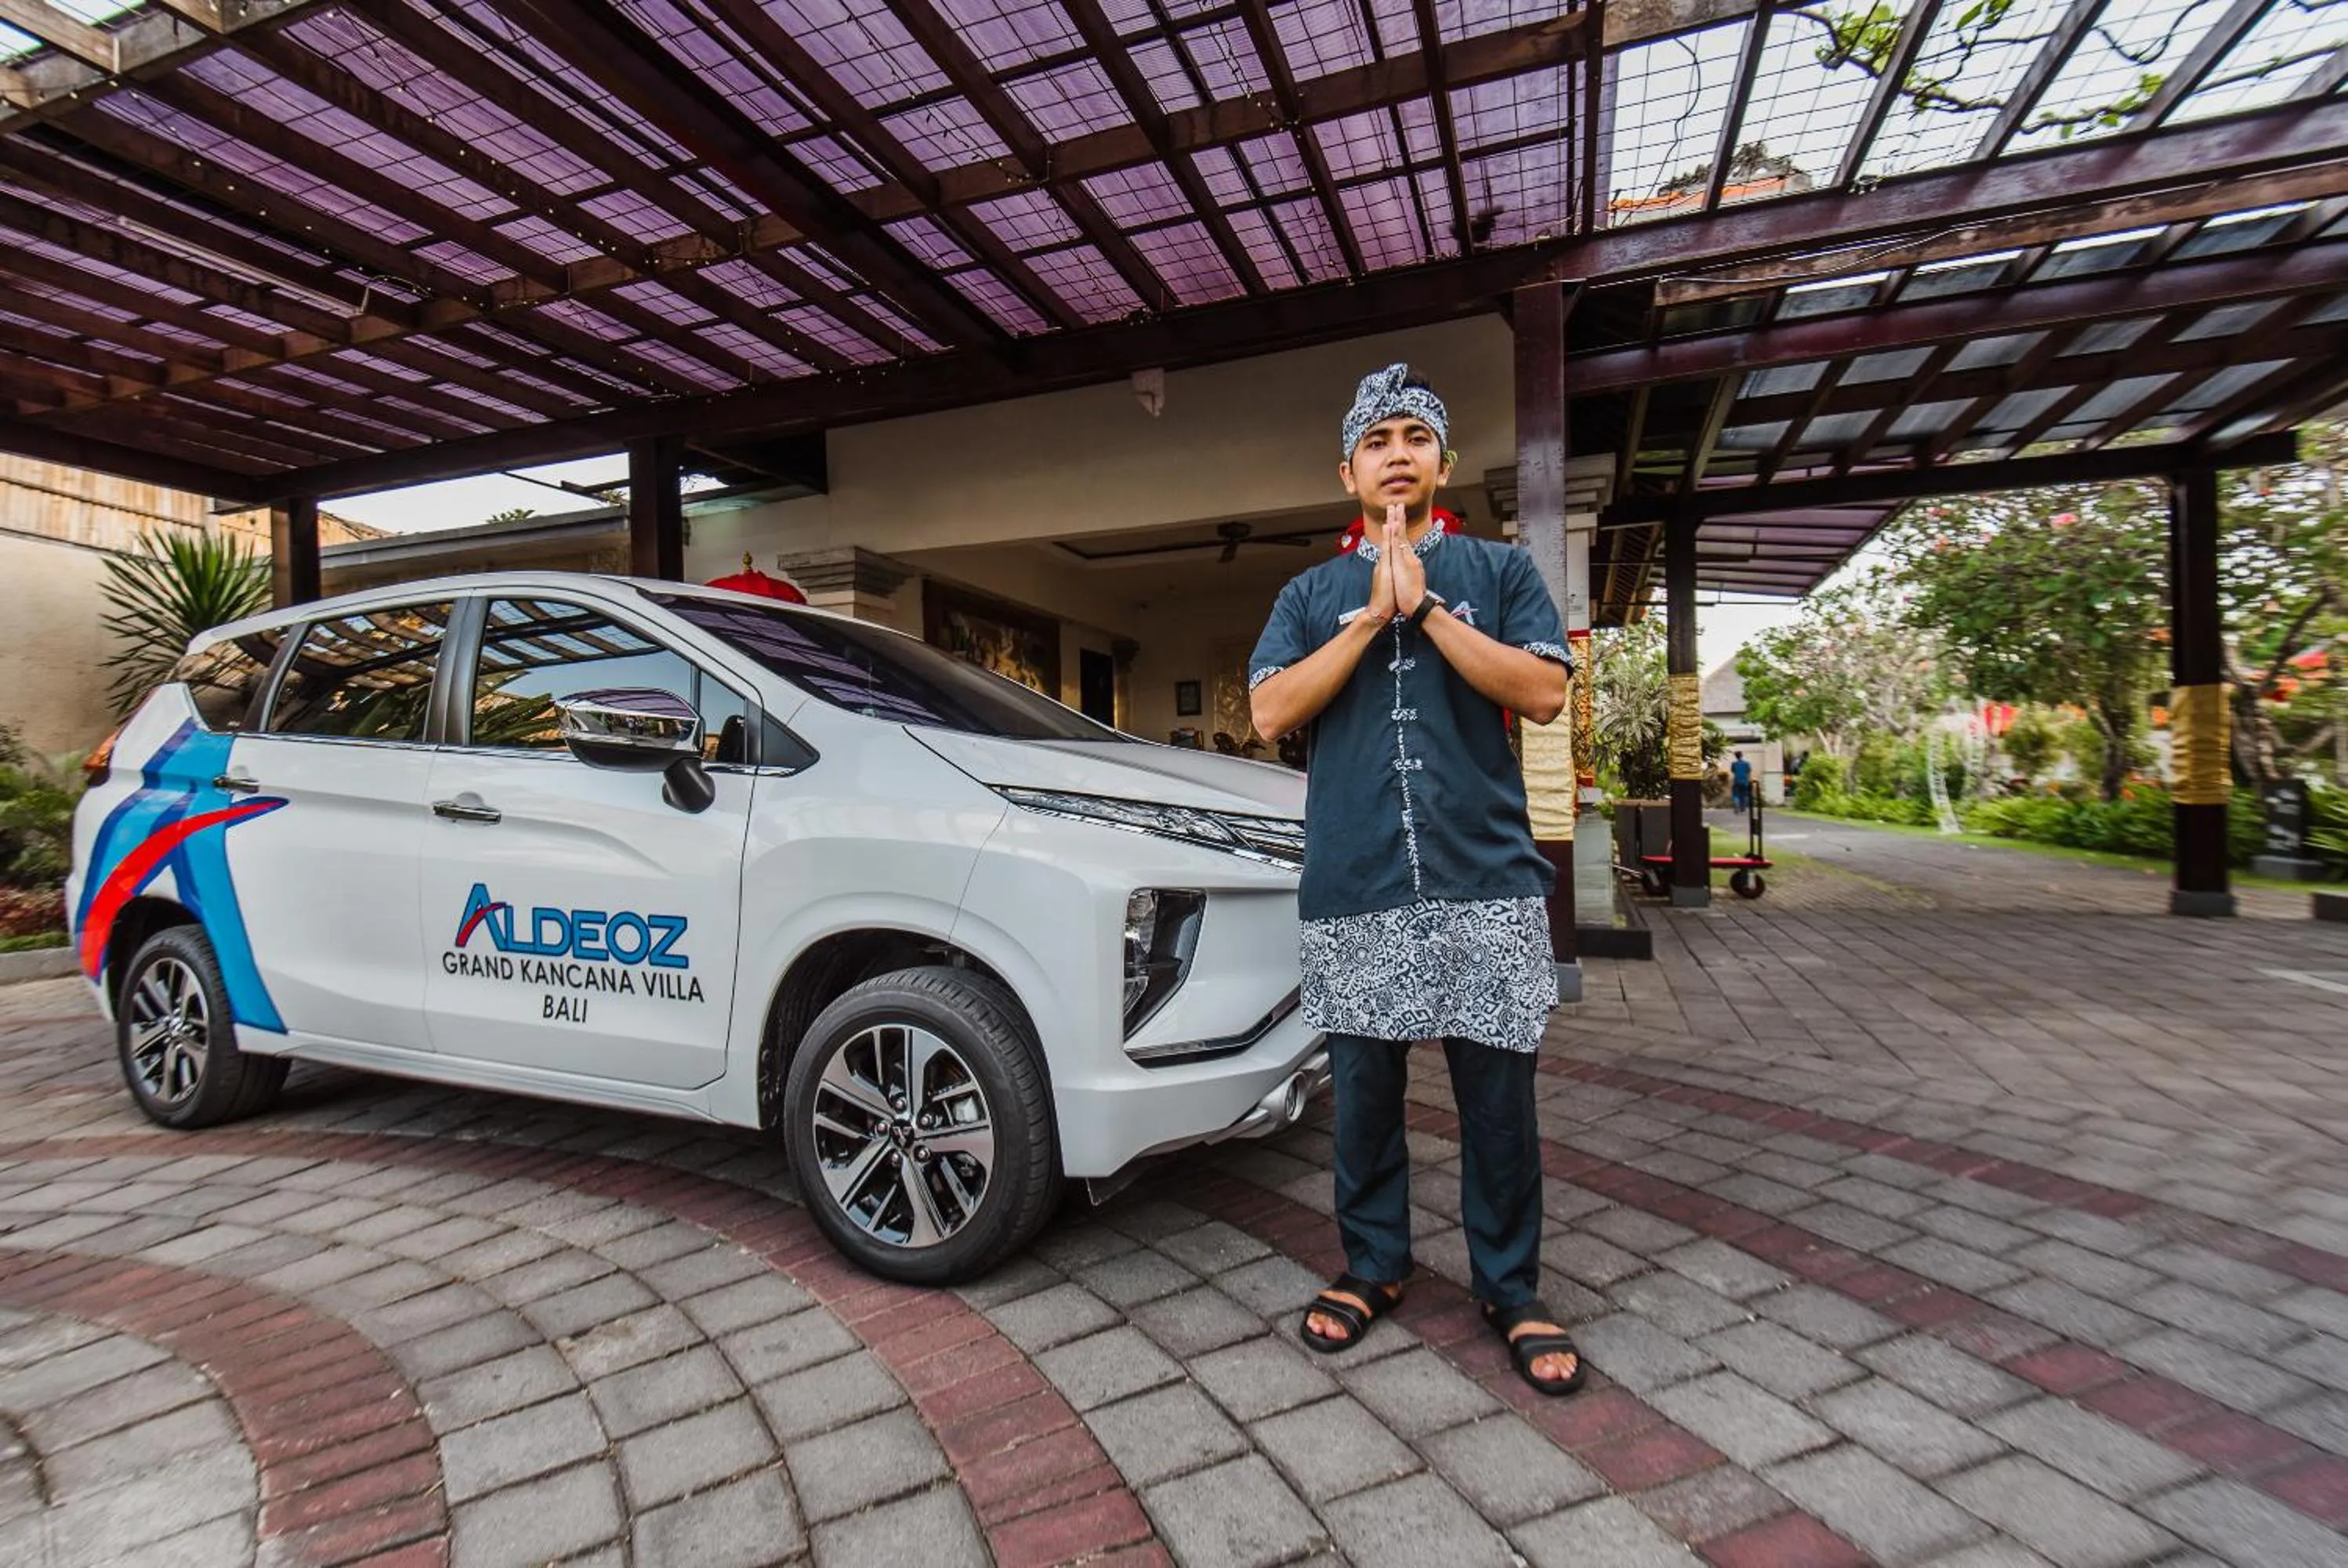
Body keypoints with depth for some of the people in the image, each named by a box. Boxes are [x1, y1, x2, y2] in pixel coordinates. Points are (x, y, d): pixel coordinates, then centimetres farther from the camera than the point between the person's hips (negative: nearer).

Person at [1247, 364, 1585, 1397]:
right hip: (1352, 890, 1)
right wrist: (1372, 615, -7)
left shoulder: (1499, 571, 10)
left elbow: (1544, 693, -5)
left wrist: (1425, 607, -8)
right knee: (1363, 1089, 10)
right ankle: (1374, 1265, 30)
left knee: (1498, 1093, 5)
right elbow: (1272, 712, -2)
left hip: (1487, 881, -1)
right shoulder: (1311, 596, 13)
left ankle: (1510, 1288, 25)